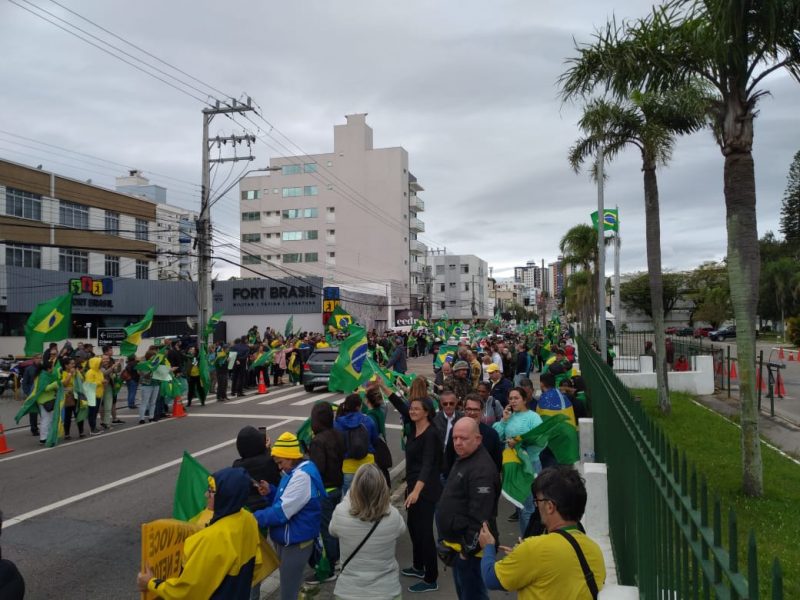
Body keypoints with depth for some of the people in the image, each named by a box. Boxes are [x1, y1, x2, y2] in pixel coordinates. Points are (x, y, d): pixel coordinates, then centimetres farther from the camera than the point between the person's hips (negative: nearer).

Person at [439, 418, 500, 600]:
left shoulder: (481, 469, -26)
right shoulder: (463, 459, 9)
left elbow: (479, 516, -28)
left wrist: (468, 549, -22)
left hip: (469, 546, -10)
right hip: (458, 542, 10)